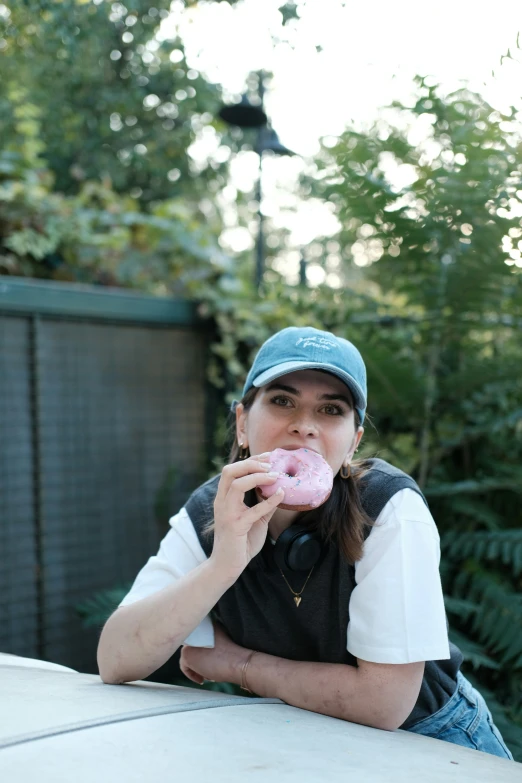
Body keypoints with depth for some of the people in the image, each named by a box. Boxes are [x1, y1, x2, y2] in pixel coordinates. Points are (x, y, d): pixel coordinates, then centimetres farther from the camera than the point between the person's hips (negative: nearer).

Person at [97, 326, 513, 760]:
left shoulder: (392, 510, -23)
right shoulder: (209, 512, -13)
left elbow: (383, 702, -25)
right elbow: (114, 663, -20)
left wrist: (236, 664, -16)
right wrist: (221, 565, -33)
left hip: (427, 737, -1)